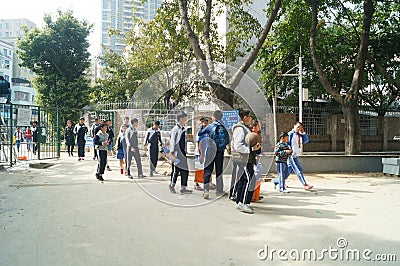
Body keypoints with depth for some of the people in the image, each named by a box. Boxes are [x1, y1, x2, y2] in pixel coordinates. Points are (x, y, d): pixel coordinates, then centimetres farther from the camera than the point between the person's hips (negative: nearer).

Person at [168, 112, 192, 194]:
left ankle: (183, 188, 12)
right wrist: (172, 154, -16)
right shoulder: (175, 129, -10)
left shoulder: (183, 129, 12)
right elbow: (172, 142, -12)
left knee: (185, 170, 6)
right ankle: (172, 185, 20)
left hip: (183, 153, 8)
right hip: (177, 153, -8)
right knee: (176, 170, 0)